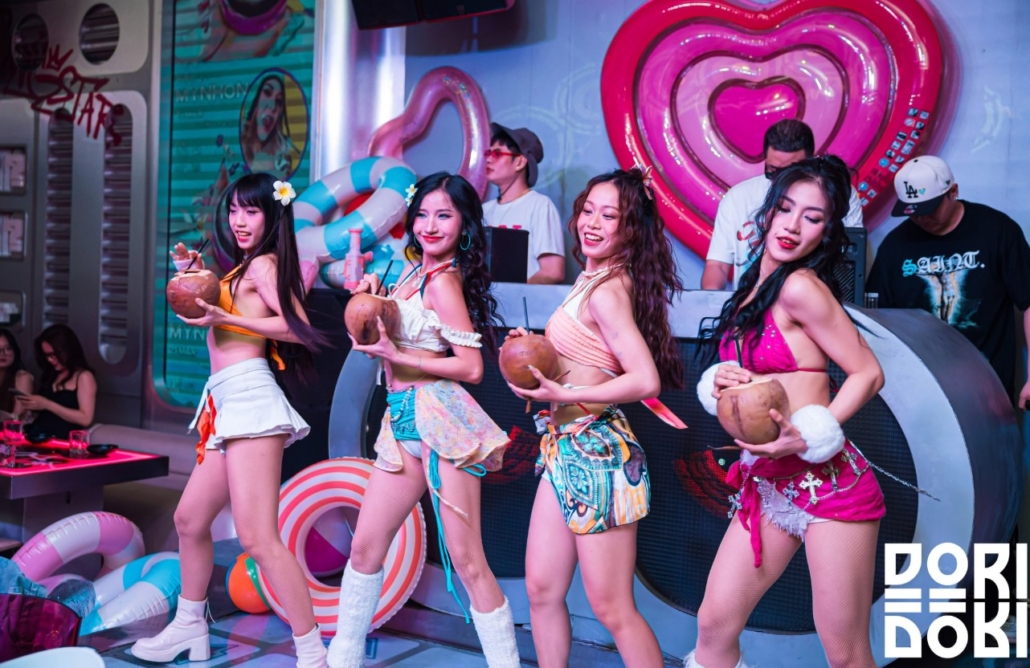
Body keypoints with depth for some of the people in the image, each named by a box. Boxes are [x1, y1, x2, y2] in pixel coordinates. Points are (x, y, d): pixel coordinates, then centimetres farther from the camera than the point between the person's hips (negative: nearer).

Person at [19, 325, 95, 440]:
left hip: (62, 439, -6)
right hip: (35, 435, 6)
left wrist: (47, 404, -12)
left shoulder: (83, 376, 1)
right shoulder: (51, 375, 20)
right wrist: (33, 405, 5)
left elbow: (85, 419, -9)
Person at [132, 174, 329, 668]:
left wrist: (223, 318, -18)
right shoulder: (243, 268, 22)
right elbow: (212, 314, 27)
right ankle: (189, 628, 36)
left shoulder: (263, 264, -4)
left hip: (248, 398, -10)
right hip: (226, 405, 10)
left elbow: (298, 329, -17)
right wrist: (192, 276, 18)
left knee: (256, 537, -16)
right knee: (190, 519, 20)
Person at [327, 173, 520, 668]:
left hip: (439, 419, -8)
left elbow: (471, 367, -13)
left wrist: (395, 355, -15)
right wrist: (373, 298, 6)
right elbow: (396, 341, 19)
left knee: (467, 562, -5)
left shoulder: (443, 280, -10)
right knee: (365, 547, 14)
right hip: (402, 423, 9)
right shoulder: (415, 272, 15)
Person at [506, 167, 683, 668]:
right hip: (564, 451, 9)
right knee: (541, 589, 14)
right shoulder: (592, 281, 11)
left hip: (595, 452, -9)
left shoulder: (606, 291, -16)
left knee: (611, 608, 1)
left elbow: (646, 381, -24)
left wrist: (563, 395, -22)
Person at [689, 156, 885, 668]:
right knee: (714, 624, 8)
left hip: (826, 484, -7)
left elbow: (868, 373, -10)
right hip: (768, 487, 8)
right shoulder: (755, 286, 11)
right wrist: (720, 381, -6)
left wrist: (809, 437, -20)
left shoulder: (801, 286, -12)